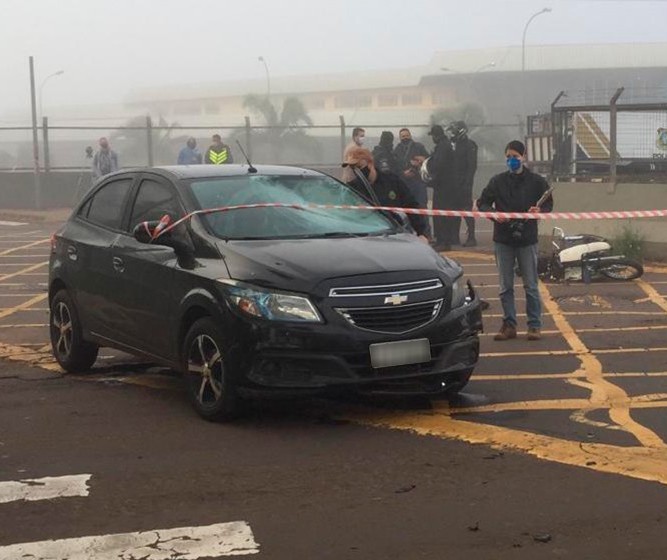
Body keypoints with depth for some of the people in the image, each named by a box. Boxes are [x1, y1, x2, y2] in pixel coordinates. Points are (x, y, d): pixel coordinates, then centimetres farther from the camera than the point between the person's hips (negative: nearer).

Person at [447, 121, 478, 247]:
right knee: (454, 209, 8)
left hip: (464, 183, -8)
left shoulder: (469, 145, -6)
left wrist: (467, 183, -20)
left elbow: (472, 166, -13)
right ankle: (454, 237, 13)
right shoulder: (454, 145, 16)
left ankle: (471, 238, -4)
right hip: (454, 183, 8)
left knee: (466, 209, -8)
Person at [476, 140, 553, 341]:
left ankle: (534, 326, 8)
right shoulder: (498, 181, 4)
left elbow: (548, 204, 7)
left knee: (531, 285, 2)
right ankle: (509, 325, 15)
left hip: (527, 239, -2)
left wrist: (540, 211, -14)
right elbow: (482, 203, 7)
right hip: (503, 239, 2)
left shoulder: (536, 181, 1)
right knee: (506, 287, 7)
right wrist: (493, 213, -12)